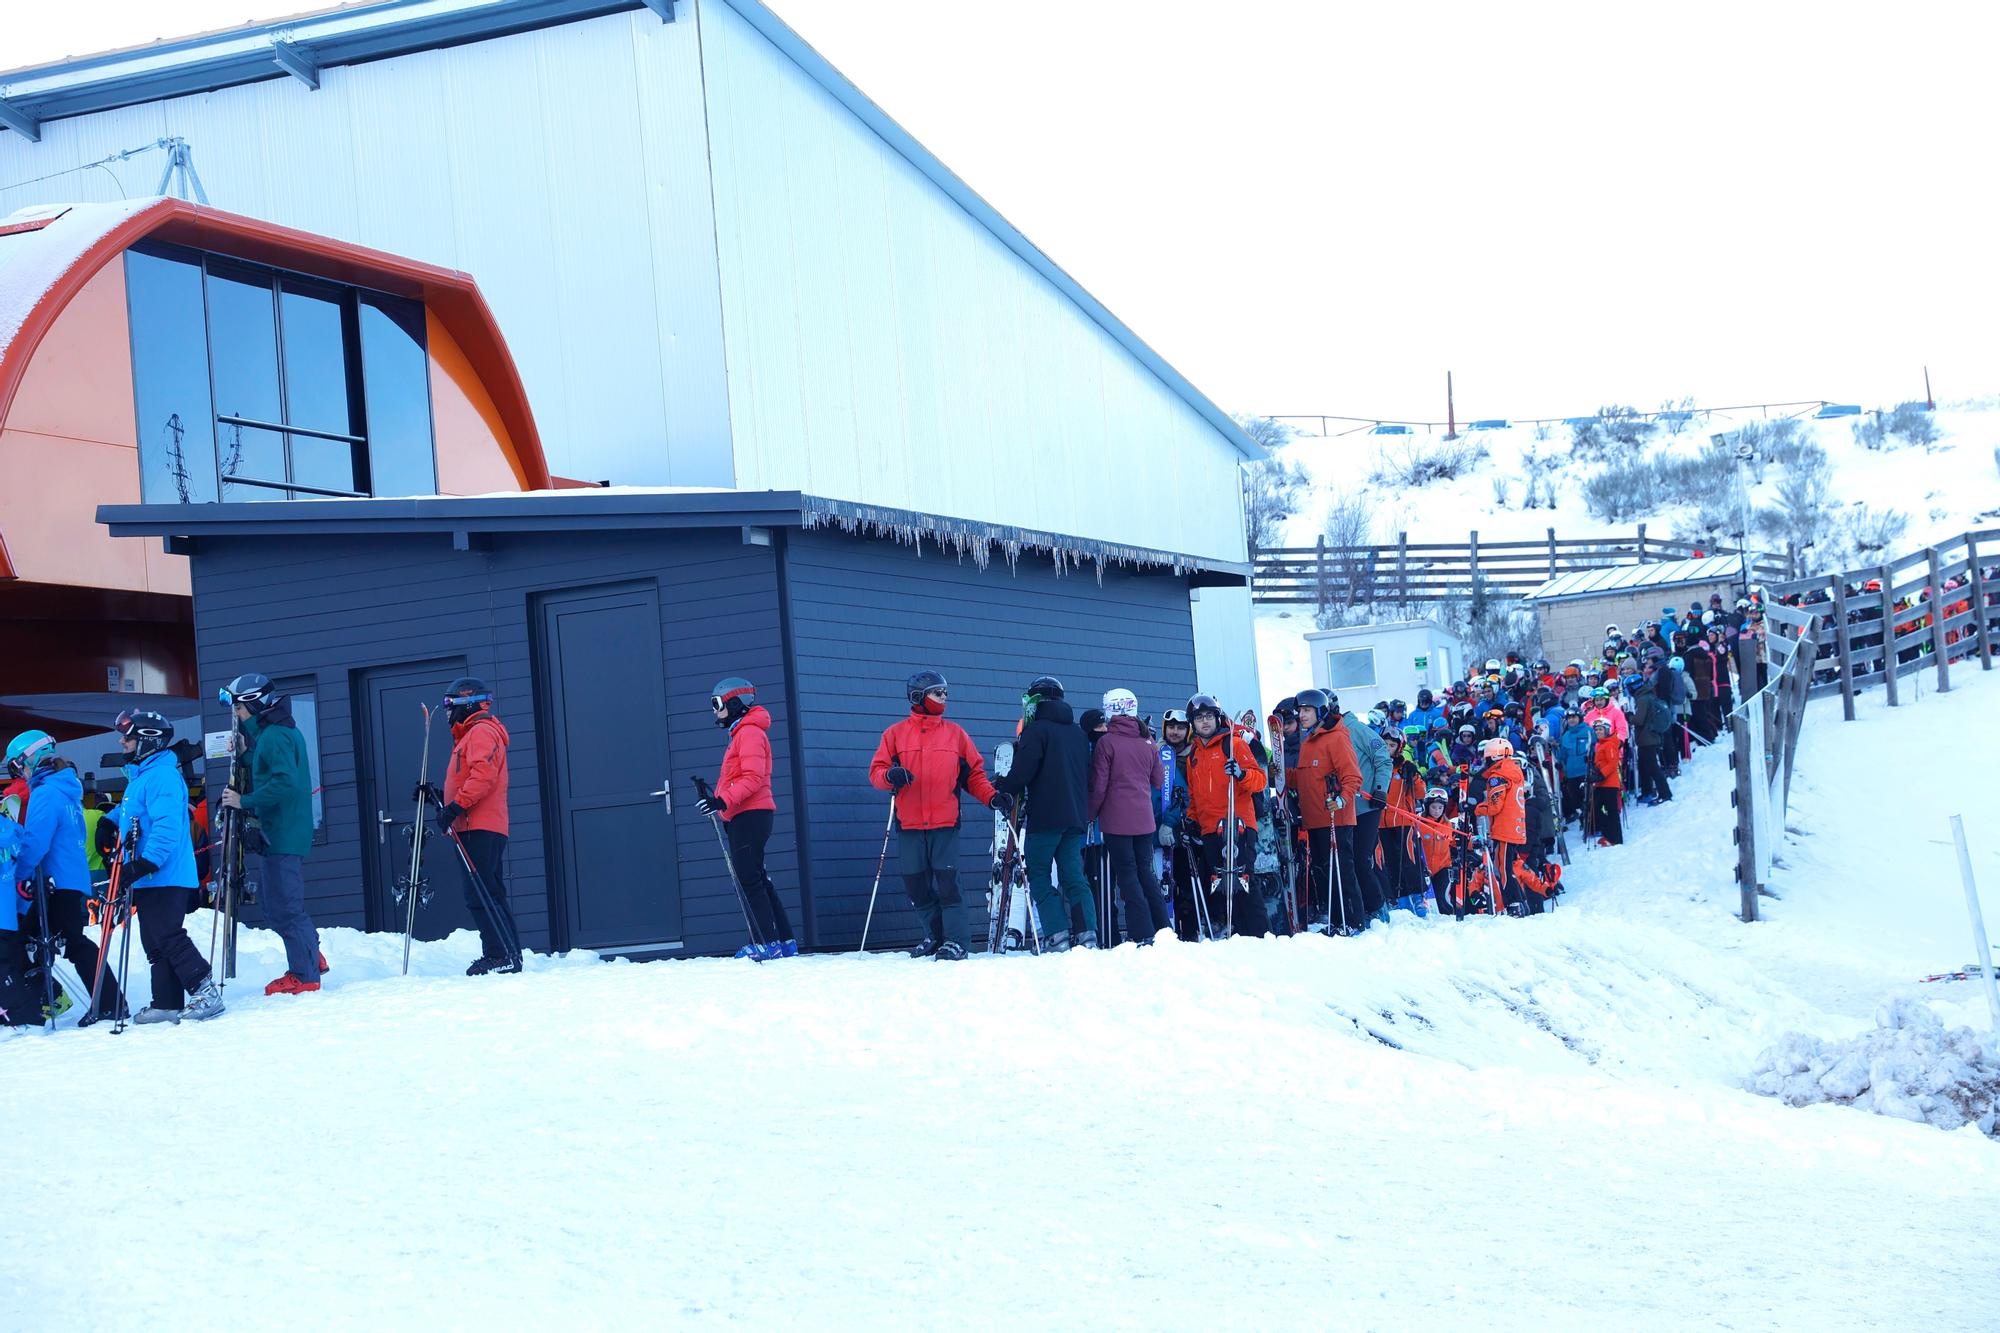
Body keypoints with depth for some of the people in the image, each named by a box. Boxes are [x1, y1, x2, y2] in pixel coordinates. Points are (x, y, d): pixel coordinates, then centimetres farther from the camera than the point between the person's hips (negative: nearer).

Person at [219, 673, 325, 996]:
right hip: (276, 834, 11)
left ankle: (304, 976, -1)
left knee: (284, 908, -6)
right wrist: (245, 752, 10)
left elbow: (283, 783, -25)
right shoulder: (271, 732, 17)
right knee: (272, 904, 16)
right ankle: (311, 957, 21)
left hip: (282, 835, -11)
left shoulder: (274, 735, -15)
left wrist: (244, 801, -18)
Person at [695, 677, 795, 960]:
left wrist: (724, 801, -27)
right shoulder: (740, 734, 23)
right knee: (757, 880, 9)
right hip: (742, 817, 10)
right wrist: (719, 802, 18)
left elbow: (753, 777, -20)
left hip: (750, 816, -10)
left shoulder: (749, 732, -9)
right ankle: (785, 941, 10)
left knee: (749, 880, -13)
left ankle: (767, 943, -15)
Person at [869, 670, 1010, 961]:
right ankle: (935, 936, 19)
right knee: (916, 886, 4)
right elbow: (876, 771, 4)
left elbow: (974, 774, 13)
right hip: (909, 825, 1)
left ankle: (956, 941, -7)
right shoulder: (895, 734, 9)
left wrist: (992, 797, -3)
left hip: (945, 823, -1)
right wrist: (890, 776, -18)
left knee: (947, 882, -11)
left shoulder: (955, 733, 11)